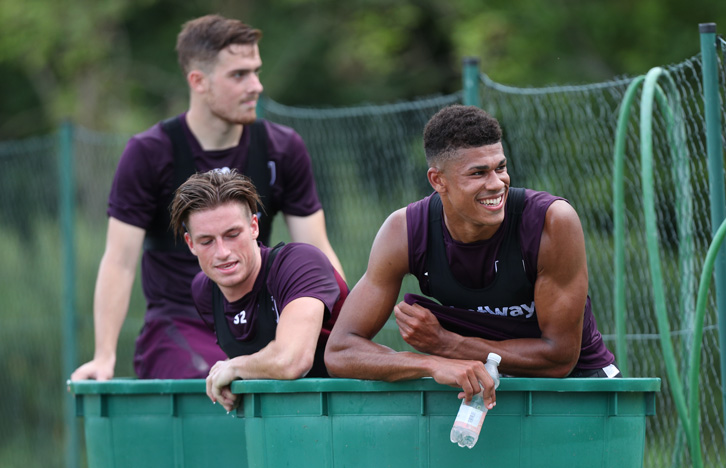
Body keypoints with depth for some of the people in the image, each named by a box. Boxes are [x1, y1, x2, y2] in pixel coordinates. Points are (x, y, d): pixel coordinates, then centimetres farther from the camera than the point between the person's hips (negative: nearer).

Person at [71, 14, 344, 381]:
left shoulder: (284, 150, 6)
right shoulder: (149, 154, -4)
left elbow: (316, 254, 5)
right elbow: (120, 262, -7)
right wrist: (104, 357, -18)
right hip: (179, 326, -4)